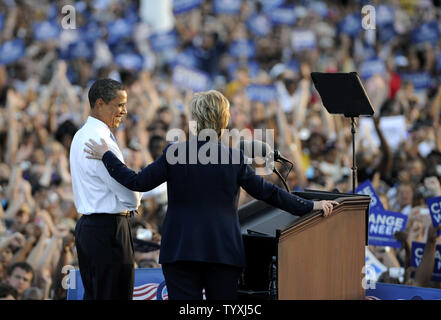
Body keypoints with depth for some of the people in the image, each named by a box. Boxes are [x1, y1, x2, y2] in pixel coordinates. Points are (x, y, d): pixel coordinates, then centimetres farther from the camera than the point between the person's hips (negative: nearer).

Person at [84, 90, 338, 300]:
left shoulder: (175, 153, -4)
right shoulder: (235, 158, -2)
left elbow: (138, 182, 0)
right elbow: (267, 192, 2)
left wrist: (106, 156, 12)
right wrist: (310, 206, 12)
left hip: (181, 250, 0)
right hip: (223, 251, 0)